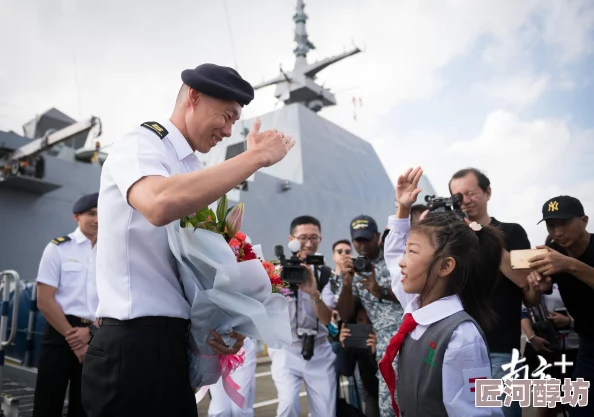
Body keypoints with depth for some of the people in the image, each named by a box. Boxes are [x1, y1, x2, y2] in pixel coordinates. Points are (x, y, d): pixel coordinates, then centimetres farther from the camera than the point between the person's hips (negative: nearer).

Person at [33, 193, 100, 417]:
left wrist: (90, 331, -11)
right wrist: (72, 337, -9)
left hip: (97, 337, 3)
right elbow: (44, 301, -6)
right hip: (60, 333, -3)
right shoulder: (58, 248, -1)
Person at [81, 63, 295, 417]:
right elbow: (160, 204, -36)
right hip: (135, 342, -8)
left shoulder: (193, 172, 13)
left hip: (175, 341, 8)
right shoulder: (141, 144, -10)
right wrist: (256, 156, -25)